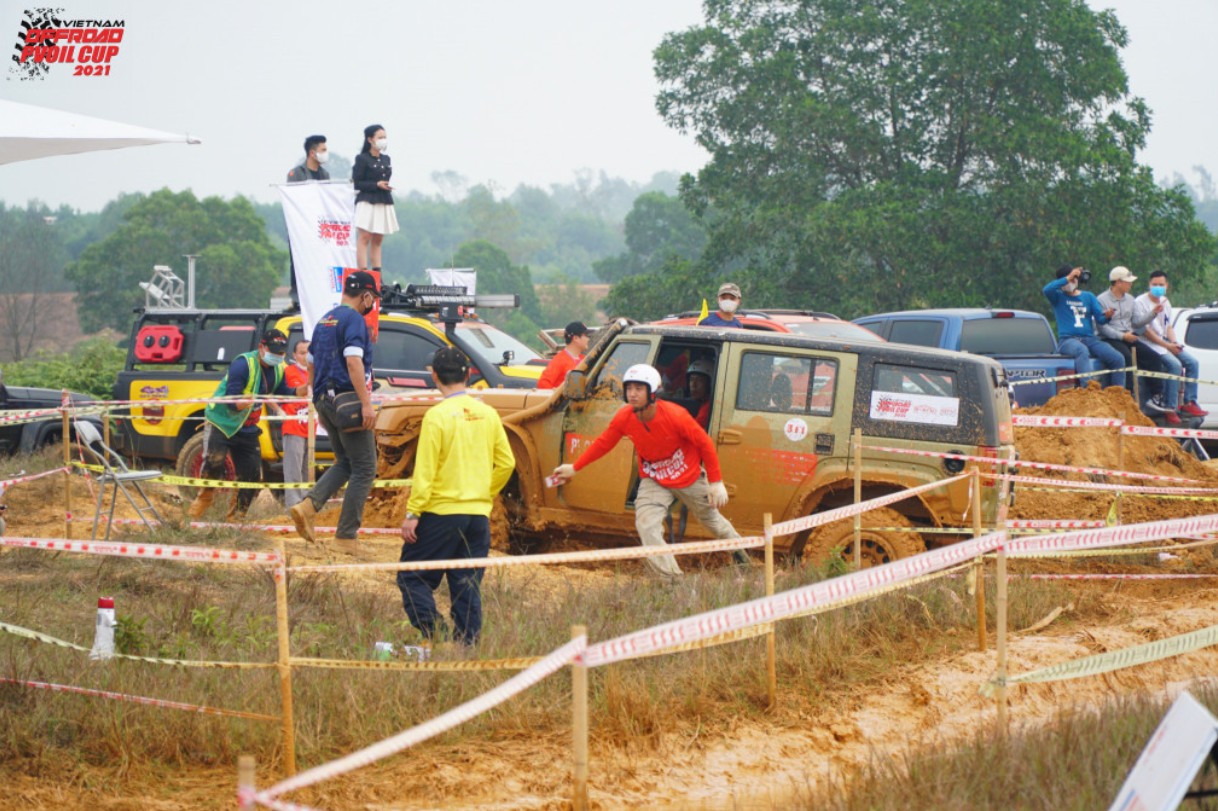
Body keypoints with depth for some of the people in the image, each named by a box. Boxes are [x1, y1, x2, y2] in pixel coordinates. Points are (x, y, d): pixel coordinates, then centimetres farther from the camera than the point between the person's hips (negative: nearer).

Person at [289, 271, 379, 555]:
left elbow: (311, 366, 22)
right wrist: (366, 404, -25)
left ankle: (308, 505, -3)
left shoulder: (325, 321, 17)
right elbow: (353, 362, -22)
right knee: (364, 469, -1)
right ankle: (346, 537, -3)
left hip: (325, 401, 9)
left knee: (345, 462, 19)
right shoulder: (353, 319, -10)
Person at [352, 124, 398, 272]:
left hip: (384, 203, 7)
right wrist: (376, 185, -18)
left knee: (377, 240, 7)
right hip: (367, 202, -7)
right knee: (364, 238, -10)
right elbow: (357, 183, -9)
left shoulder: (386, 159, 16)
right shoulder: (362, 159, -5)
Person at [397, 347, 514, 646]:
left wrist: (412, 513, -9)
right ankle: (467, 643, 8)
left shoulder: (437, 416, -11)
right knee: (468, 585, 11)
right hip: (479, 514, 5)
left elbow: (425, 471, -13)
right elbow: (506, 463, 7)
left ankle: (432, 633, -13)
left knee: (412, 576, 4)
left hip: (442, 512, -5)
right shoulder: (487, 414, 4)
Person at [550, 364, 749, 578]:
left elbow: (705, 444, -19)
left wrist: (716, 483, -16)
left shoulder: (675, 415, -30)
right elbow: (603, 443, -2)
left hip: (689, 477, -2)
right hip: (653, 479, 2)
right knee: (647, 527, -19)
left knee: (710, 516, 19)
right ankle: (672, 581, -13)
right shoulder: (624, 418, -20)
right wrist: (574, 468, 0)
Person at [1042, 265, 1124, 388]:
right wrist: (1068, 278, -12)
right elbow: (1046, 290, -13)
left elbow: (1100, 318, 10)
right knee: (1082, 350, -41)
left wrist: (1107, 316, -14)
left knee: (1118, 359, -18)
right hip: (1068, 340, -4)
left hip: (1089, 339, 4)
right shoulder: (1058, 297, 12)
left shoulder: (1088, 297, 21)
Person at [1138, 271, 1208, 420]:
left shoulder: (1165, 302, 15)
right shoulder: (1141, 302, -10)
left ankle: (1189, 403, -5)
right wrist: (1167, 346, -18)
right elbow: (1144, 330, -15)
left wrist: (1174, 343, -3)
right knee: (1175, 364, -28)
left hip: (1165, 342, 8)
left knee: (1192, 362, -6)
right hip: (1149, 344, -8)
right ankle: (1170, 408, -28)